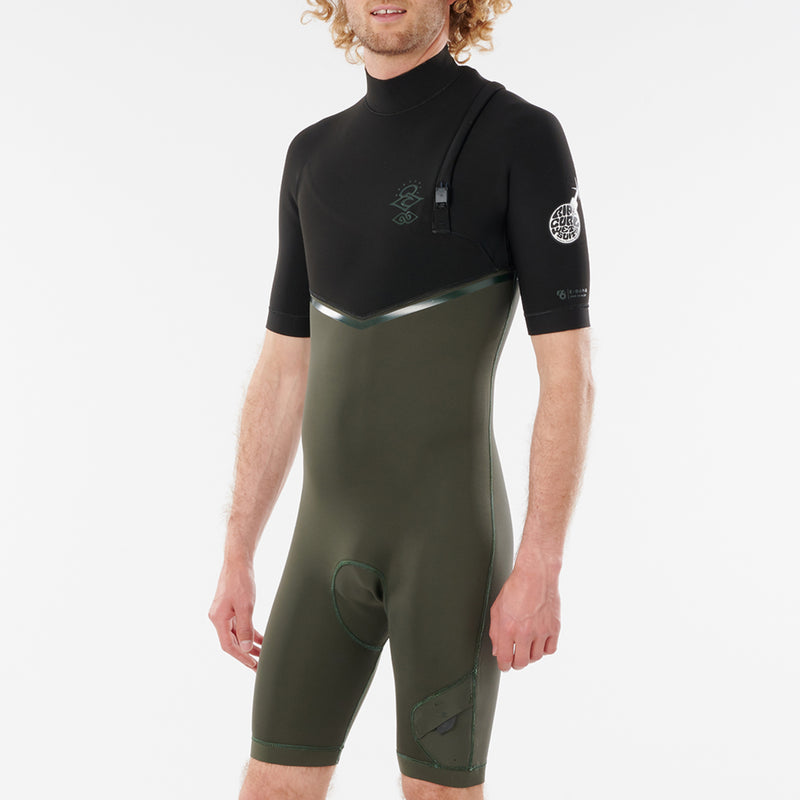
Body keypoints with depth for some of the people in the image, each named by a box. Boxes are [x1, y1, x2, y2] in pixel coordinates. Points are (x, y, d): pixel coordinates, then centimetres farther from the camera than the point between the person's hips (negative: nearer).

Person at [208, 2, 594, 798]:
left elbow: (569, 371, -11)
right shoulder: (315, 156, 12)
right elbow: (283, 375, 14)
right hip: (335, 542, 6)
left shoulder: (525, 136, -7)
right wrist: (236, 561, 11)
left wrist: (541, 571, -16)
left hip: (453, 537, -6)